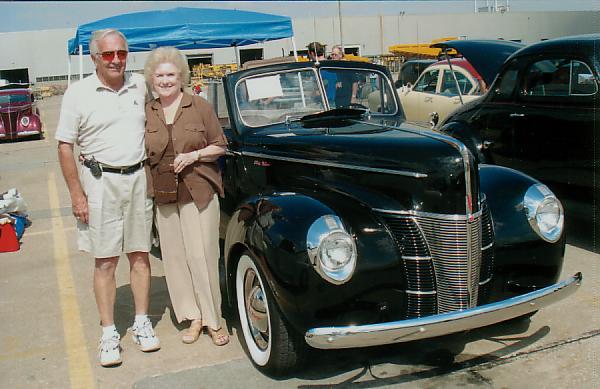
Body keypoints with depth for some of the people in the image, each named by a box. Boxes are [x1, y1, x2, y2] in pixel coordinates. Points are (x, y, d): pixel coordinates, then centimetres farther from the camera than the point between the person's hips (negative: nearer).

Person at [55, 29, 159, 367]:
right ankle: (109, 333, 11)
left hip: (138, 178, 3)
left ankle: (142, 322, 22)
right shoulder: (79, 93, -5)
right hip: (101, 181, -3)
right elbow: (65, 147, -4)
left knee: (140, 255, 9)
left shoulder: (140, 85, 5)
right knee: (105, 261, 1)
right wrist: (77, 195, -9)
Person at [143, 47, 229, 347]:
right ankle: (193, 317, 18)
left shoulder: (199, 106, -1)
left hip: (199, 192, -3)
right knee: (175, 257, 6)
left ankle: (213, 319, 8)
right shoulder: (146, 112, 7)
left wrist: (194, 155, -14)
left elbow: (220, 146, 3)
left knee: (202, 256, -4)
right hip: (163, 196, 3)